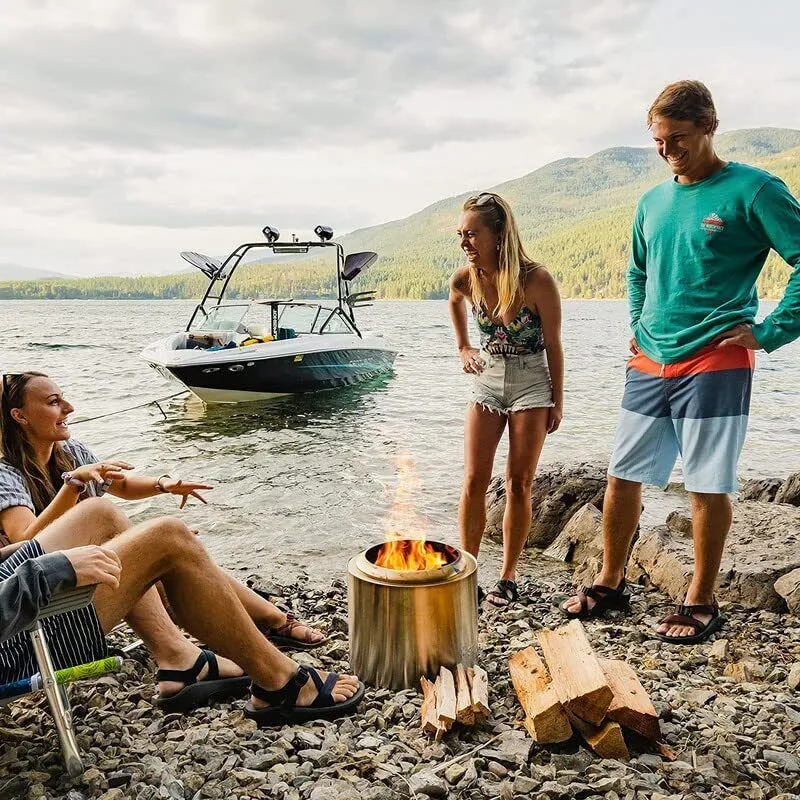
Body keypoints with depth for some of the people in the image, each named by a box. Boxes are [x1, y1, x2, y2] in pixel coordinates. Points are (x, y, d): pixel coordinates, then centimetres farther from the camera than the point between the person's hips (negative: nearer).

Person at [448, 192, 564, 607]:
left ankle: (508, 576, 14)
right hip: (487, 379, 4)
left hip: (531, 384, -3)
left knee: (518, 483, 2)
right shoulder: (465, 279, -10)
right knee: (473, 481, 0)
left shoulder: (537, 281, -21)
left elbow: (553, 345, -10)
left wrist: (557, 401, -5)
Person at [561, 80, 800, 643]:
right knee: (623, 476, 7)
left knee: (709, 484, 1)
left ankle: (702, 604, 16)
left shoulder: (753, 190, -4)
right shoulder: (653, 203, 14)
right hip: (650, 365, 6)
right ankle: (610, 583, 22)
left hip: (715, 365, -6)